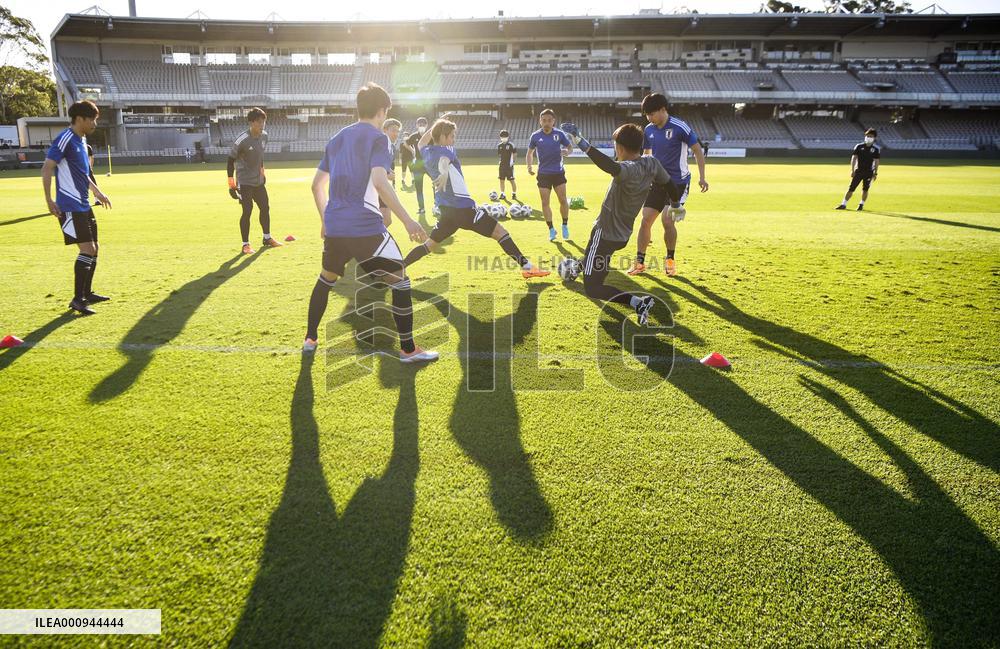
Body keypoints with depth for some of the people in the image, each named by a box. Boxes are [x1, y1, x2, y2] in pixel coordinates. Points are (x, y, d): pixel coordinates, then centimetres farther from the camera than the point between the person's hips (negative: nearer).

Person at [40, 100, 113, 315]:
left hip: (83, 205, 10)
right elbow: (46, 169, -17)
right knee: (87, 249, -11)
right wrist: (49, 200, -21)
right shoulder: (66, 139, -14)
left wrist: (98, 192, 33)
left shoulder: (81, 140, 14)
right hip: (70, 207, -10)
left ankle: (87, 293, 24)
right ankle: (77, 299, -4)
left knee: (93, 249, 13)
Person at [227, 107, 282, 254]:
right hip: (244, 182, -7)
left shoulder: (264, 136, 2)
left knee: (265, 208, 12)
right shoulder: (242, 140, -19)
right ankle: (246, 244, 1)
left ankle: (267, 238, 29)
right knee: (247, 211, -9)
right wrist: (231, 181, -14)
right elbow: (231, 160, -13)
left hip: (259, 180, 7)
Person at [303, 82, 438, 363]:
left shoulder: (336, 139, 17)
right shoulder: (377, 138, -4)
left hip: (333, 228, 7)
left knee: (326, 279, 27)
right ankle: (408, 349, 7)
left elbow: (317, 184, 22)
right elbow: (379, 182, -20)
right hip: (366, 228, -7)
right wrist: (408, 221, -20)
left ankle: (310, 339, 35)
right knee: (399, 281, 5)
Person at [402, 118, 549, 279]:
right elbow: (443, 161, -36)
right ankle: (527, 267, -7)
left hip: (446, 210, 8)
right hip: (463, 208, -8)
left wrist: (436, 126, 32)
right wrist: (444, 172, -58)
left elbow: (421, 143, 38)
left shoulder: (427, 153, 12)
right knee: (499, 232, -4)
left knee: (429, 244, 20)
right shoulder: (445, 151, -10)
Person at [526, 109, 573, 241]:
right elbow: (530, 152, 11)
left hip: (558, 172, 0)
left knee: (563, 200, -3)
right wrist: (529, 166, -5)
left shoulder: (559, 134, -3)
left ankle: (565, 225, 17)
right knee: (545, 202, 0)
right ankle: (551, 230, 13)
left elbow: (570, 147, 7)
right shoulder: (535, 136, -2)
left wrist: (567, 152, -17)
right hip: (543, 174, 1)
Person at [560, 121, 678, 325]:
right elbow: (670, 186, 11)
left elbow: (612, 167, -52)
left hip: (605, 235, -9)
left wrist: (582, 144, -53)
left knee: (592, 289, -8)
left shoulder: (630, 170, -29)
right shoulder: (651, 163, -4)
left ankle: (637, 302, -19)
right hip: (622, 235, 9)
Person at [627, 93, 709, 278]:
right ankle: (640, 261, 7)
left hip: (678, 182, -5)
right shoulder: (649, 130, 2)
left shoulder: (680, 127, -15)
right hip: (657, 182, 5)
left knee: (667, 220, -13)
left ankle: (670, 260, 10)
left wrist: (702, 177, -11)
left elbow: (698, 150, -8)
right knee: (646, 219, -1)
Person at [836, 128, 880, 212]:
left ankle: (861, 204, 16)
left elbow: (876, 161, 3)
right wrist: (852, 170, -6)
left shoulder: (876, 149, 1)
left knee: (865, 189, 3)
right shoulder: (859, 146, 1)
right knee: (851, 188, -3)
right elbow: (854, 158, 1)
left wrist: (875, 173, -1)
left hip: (869, 172, 0)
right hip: (858, 171, 0)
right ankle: (843, 204, 0)